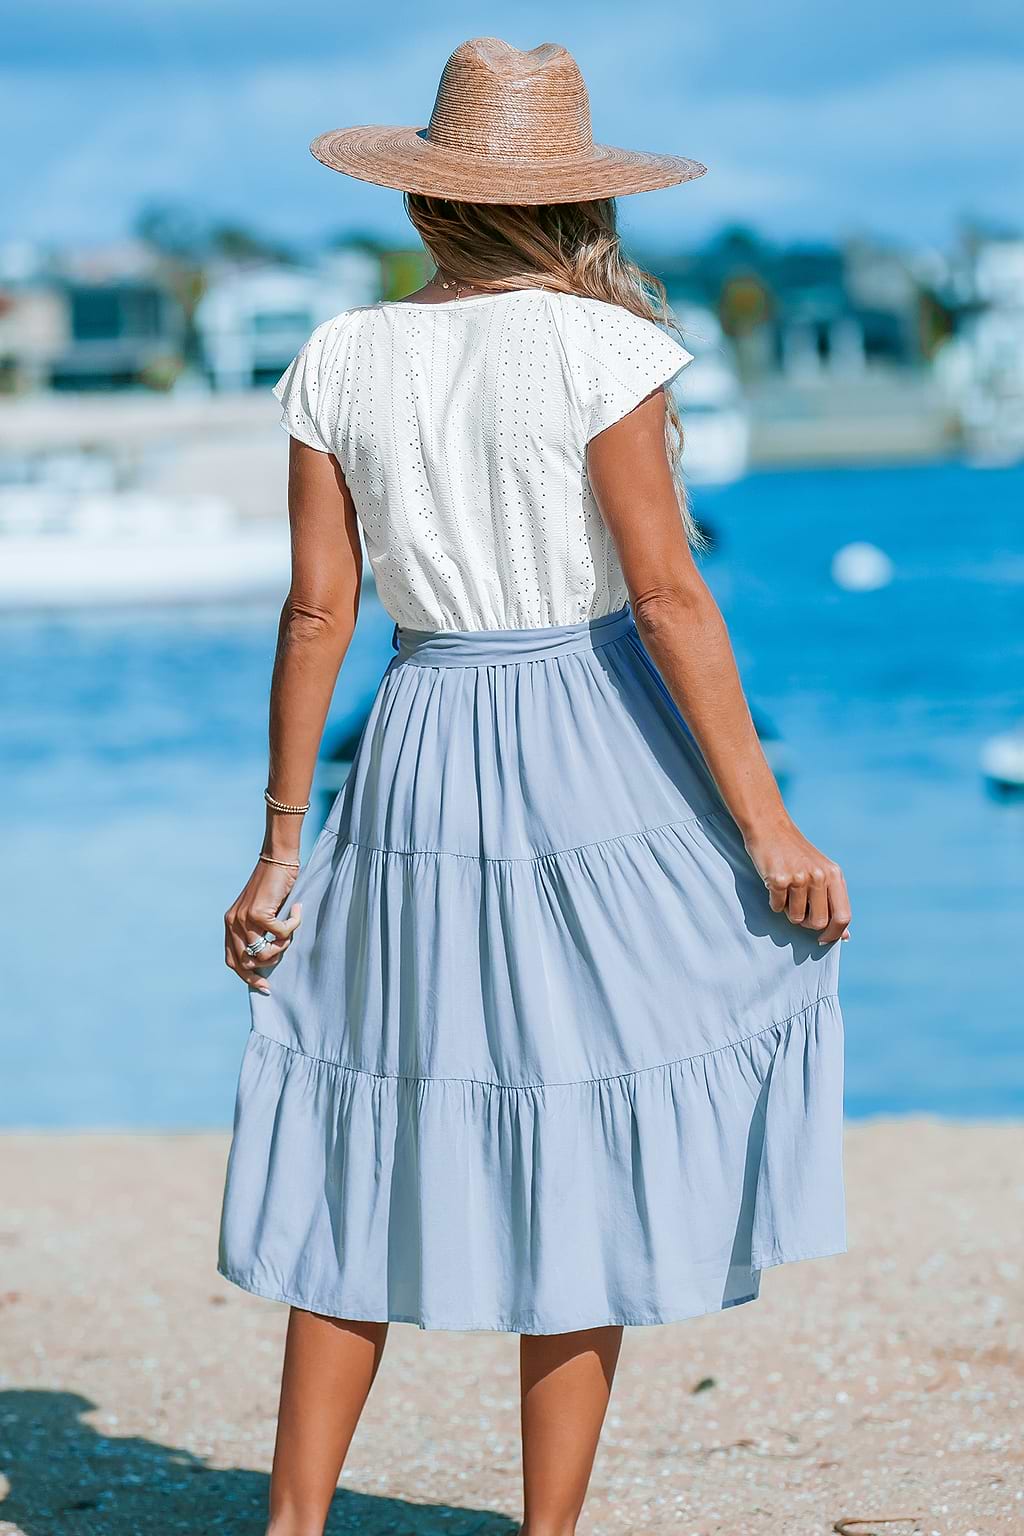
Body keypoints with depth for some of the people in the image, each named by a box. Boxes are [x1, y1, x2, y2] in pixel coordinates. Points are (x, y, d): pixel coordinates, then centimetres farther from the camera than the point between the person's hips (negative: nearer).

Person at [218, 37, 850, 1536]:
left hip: (422, 754, 4)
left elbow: (317, 609, 2)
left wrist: (282, 846, 8)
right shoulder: (597, 345, -9)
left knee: (378, 1149, 12)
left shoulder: (341, 360, 1)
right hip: (600, 755, -3)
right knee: (585, 1158, 5)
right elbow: (668, 598, -13)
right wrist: (766, 824, -9)